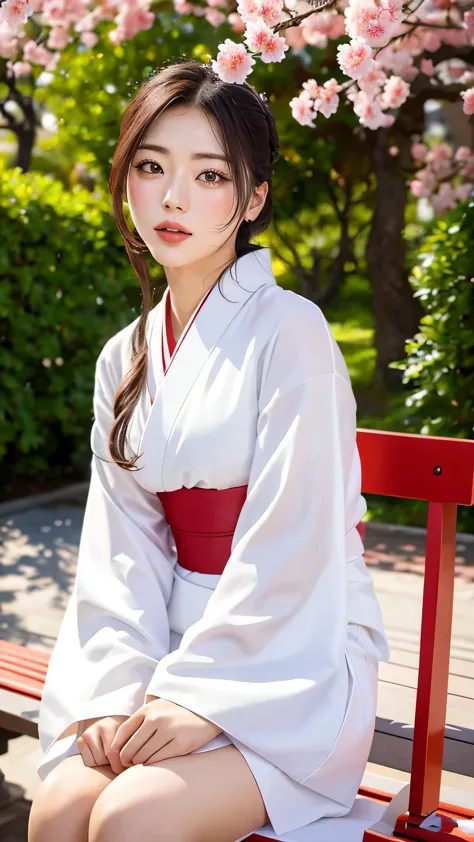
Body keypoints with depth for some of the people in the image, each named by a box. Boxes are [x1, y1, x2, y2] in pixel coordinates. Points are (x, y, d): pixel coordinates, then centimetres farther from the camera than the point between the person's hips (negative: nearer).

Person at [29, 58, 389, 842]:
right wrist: (124, 688, -10)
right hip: (174, 647, 5)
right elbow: (123, 548, 3)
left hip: (294, 660, -4)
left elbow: (289, 549, -15)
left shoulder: (289, 330, -10)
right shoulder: (124, 357, 9)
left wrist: (200, 696, -16)